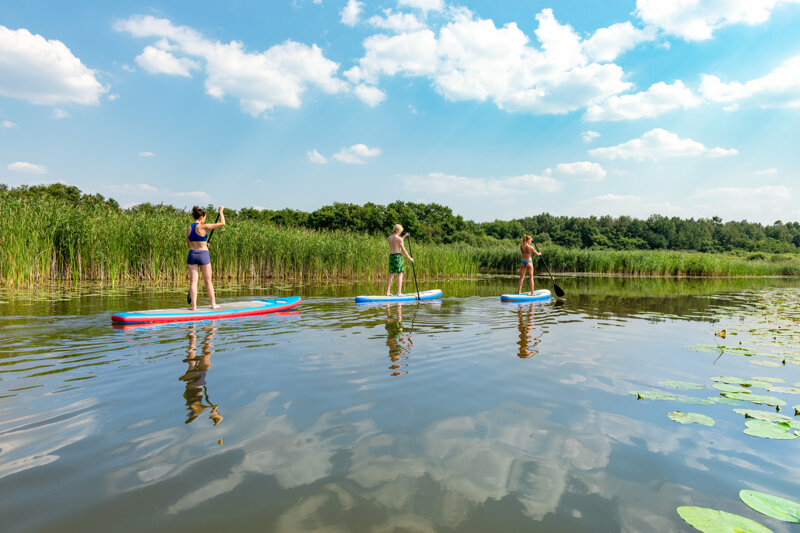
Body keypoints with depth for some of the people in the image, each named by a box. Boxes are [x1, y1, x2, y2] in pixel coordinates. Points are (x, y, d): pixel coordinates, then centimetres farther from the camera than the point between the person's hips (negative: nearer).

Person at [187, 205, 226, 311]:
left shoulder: (188, 229, 6)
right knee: (208, 281, 7)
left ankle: (194, 306, -2)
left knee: (193, 281, 3)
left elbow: (189, 245, 15)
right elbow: (222, 223, -11)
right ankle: (213, 304, 18)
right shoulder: (203, 227, -12)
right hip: (203, 255, -4)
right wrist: (221, 211, 3)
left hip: (192, 255, 4)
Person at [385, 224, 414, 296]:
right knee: (400, 275, -1)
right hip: (398, 256, -7)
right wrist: (410, 258, 0)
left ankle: (388, 292, 8)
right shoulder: (399, 238, -11)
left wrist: (405, 236, 26)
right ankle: (399, 293, -5)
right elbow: (403, 250, -11)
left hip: (391, 256, 7)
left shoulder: (389, 238, 9)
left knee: (391, 275, 10)